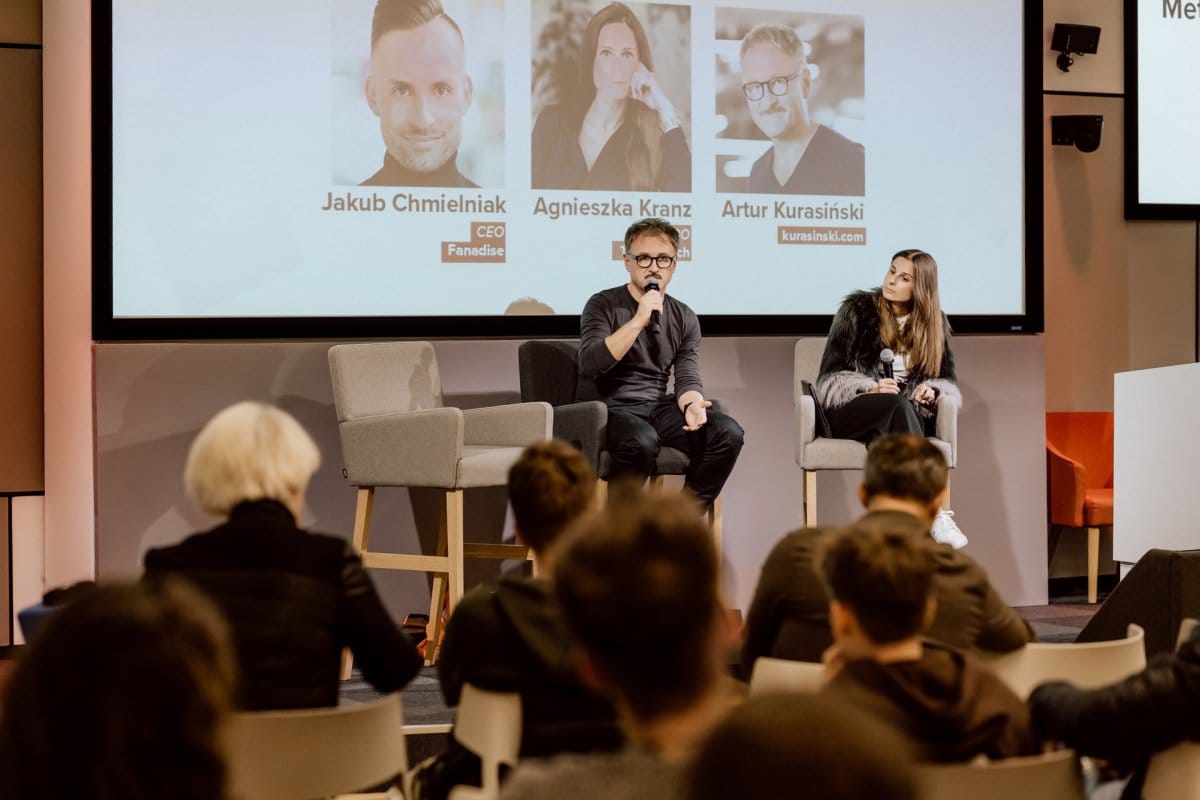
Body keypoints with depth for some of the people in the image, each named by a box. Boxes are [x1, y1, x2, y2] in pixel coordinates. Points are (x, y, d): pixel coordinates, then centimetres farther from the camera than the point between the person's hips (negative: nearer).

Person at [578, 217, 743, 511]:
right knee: (642, 441, -39)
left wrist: (692, 403, -20)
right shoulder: (603, 305, 0)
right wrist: (638, 321, -20)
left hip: (661, 408, 5)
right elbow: (588, 366, -15)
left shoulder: (684, 318, 13)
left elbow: (687, 377, 5)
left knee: (729, 433, -21)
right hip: (615, 408, -5)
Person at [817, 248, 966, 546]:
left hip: (903, 413, 2)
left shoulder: (934, 324, 11)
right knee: (899, 405, -37)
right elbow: (830, 376, -1)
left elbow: (948, 380, 11)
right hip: (848, 412, -2)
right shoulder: (857, 310, 2)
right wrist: (870, 389, -20)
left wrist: (931, 390, -13)